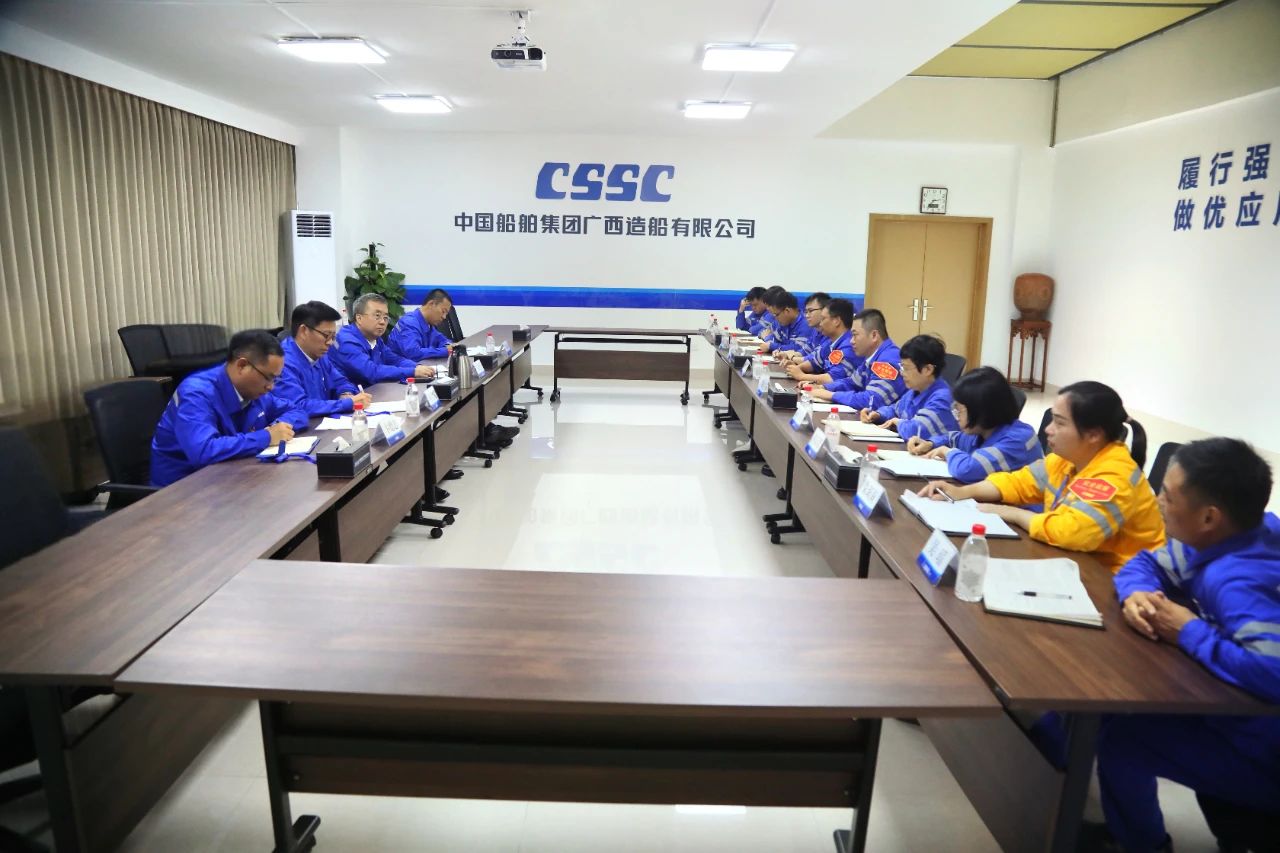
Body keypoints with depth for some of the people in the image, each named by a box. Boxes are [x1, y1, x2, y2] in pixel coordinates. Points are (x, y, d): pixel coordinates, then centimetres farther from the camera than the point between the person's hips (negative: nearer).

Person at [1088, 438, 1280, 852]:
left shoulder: (1239, 582, -33)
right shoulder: (1219, 540, -4)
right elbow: (1147, 564, 8)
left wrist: (1190, 633, -30)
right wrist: (1136, 595, -16)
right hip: (1229, 706, 9)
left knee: (1120, 738, -14)